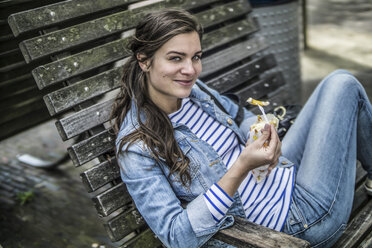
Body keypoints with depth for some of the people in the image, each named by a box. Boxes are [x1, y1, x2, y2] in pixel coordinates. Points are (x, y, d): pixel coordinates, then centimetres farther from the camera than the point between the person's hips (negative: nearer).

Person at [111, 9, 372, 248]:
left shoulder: (191, 88, -5)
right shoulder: (135, 146, -26)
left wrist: (263, 135, -13)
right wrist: (242, 168, -38)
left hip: (288, 174, 8)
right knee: (345, 86, -3)